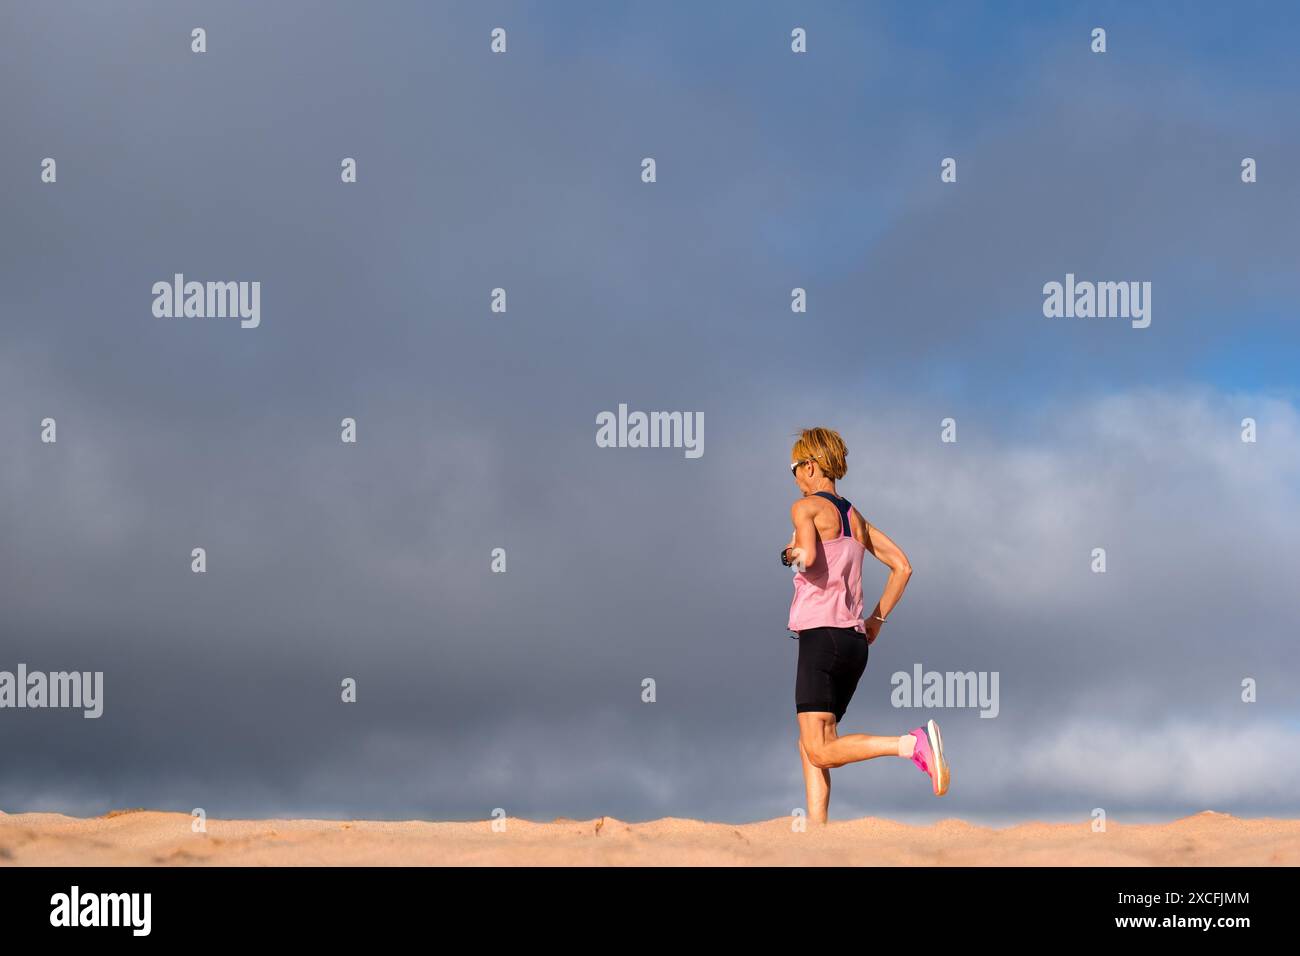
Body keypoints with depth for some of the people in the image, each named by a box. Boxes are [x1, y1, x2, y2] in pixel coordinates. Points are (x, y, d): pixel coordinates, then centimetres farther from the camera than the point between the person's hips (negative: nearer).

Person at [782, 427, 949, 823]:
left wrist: (792, 553, 1)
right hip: (855, 642, 8)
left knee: (820, 751, -12)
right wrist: (877, 618, 21)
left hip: (821, 637, -8)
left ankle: (913, 743, -26)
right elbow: (901, 566, 19)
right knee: (810, 746, 12)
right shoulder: (854, 516, 18)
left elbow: (809, 556, -21)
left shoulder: (806, 507, -3)